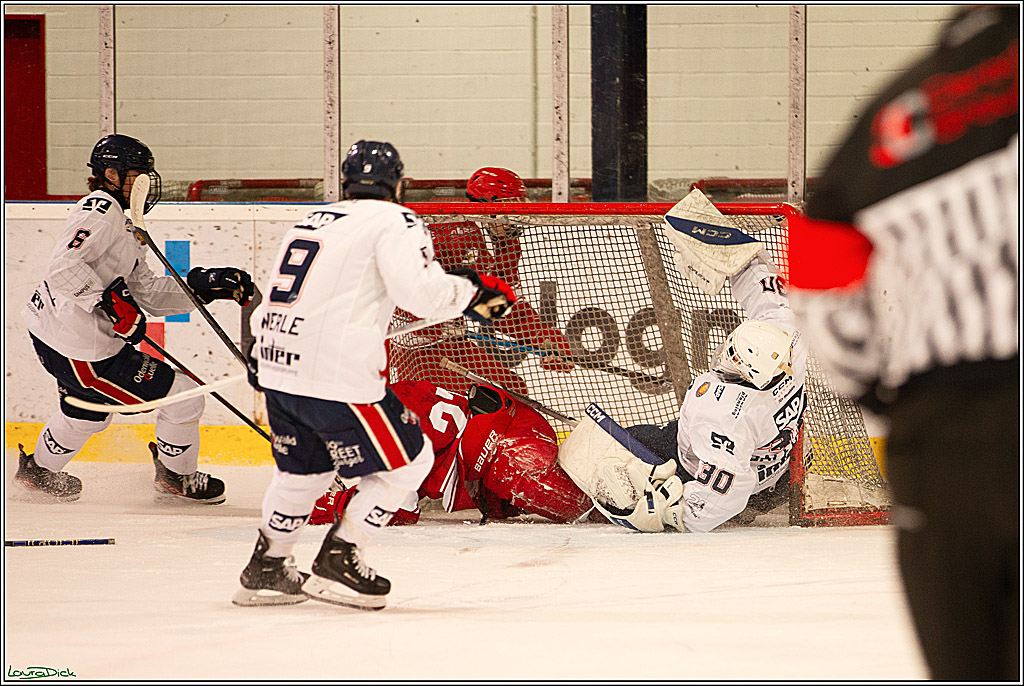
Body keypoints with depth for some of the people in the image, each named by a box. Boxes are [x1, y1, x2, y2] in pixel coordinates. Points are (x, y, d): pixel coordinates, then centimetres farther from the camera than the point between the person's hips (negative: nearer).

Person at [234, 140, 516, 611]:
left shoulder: (312, 222, 21)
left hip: (277, 366, 8)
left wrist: (261, 354, 37)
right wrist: (470, 290, -3)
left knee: (303, 466, 28)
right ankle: (338, 560, 6)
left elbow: (269, 307, 25)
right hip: (336, 374, -8)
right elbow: (418, 292, -17)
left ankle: (266, 569, 34)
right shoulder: (393, 220, -2)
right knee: (407, 461, 8)